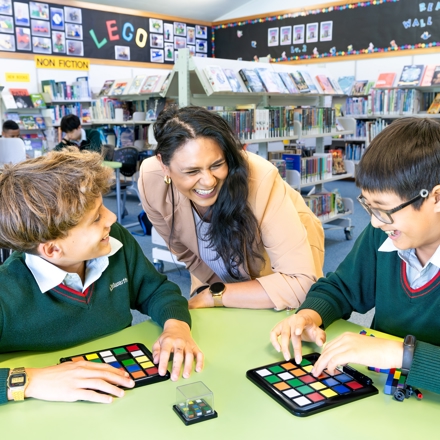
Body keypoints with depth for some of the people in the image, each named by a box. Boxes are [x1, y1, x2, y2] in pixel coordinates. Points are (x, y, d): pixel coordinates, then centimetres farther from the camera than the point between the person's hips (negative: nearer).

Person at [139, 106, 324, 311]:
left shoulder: (260, 179, -37)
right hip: (221, 278, 3)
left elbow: (300, 282, -36)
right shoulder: (151, 180, -25)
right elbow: (184, 251, -6)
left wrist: (213, 296, -30)